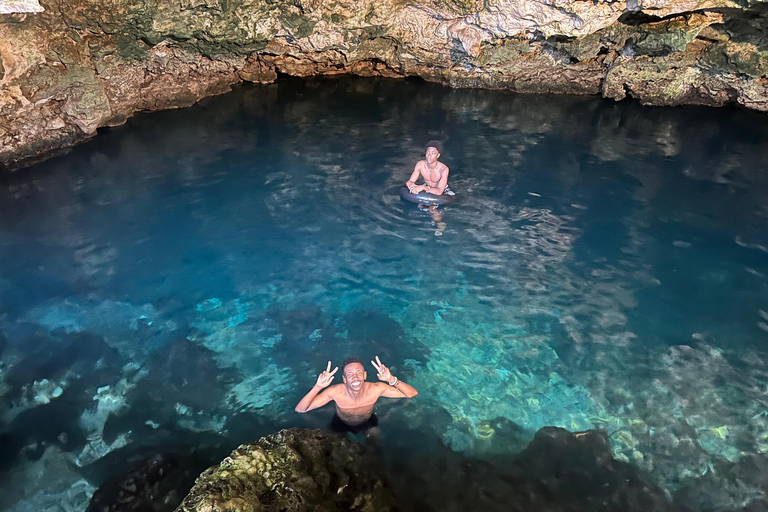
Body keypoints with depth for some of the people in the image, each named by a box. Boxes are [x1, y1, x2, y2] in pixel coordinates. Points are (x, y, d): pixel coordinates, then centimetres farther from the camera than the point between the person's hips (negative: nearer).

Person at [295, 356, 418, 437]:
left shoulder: (375, 389, -37)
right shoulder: (336, 392, -39)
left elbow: (412, 394, -38)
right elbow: (300, 409, -41)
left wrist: (391, 380, -54)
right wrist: (318, 386, -56)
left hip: (368, 422, 1)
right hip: (342, 425, 0)